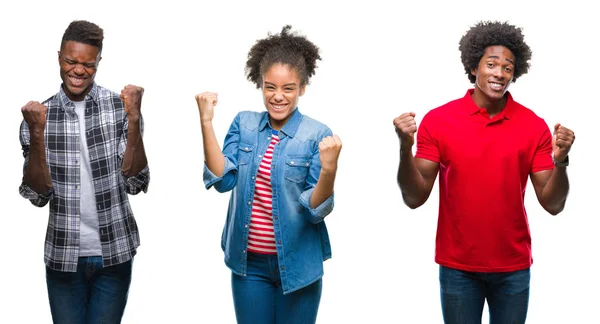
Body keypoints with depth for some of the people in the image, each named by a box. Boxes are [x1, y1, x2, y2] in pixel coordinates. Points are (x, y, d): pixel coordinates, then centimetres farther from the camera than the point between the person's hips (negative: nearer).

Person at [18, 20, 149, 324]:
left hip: (114, 254, -1)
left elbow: (136, 183, -11)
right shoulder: (39, 115, -2)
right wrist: (37, 133, -20)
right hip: (63, 256, 1)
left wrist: (134, 119, -20)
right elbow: (37, 195, -7)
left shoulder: (119, 106, -6)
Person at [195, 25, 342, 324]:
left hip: (297, 264, -2)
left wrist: (329, 168, -30)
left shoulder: (317, 135, -10)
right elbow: (223, 180, -8)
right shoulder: (244, 124, 1)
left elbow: (317, 210, -11)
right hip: (248, 262, 3)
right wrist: (206, 123, -14)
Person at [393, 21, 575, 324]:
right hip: (457, 267, -1)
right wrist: (405, 148, -23)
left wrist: (560, 161, -22)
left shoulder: (534, 126, -4)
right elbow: (414, 198, -8)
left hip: (513, 267, 1)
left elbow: (553, 204, -4)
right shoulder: (437, 121, -6)